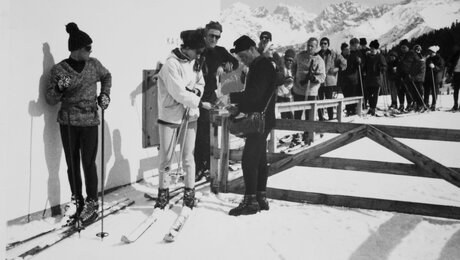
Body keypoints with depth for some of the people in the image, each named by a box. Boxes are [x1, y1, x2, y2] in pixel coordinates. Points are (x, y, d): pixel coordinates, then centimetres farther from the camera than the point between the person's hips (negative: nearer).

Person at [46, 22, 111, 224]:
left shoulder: (94, 64, 0)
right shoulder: (59, 69, -6)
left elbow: (107, 76, 22)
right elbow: (51, 100, -2)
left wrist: (105, 94, 8)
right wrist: (59, 89, -21)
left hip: (89, 122, 0)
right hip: (67, 122, 0)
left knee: (88, 163, -2)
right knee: (72, 163, 9)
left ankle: (92, 203, 10)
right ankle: (76, 200, 24)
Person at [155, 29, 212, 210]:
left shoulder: (195, 63, 3)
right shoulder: (171, 64, -18)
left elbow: (201, 82, 15)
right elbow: (179, 93, -22)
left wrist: (197, 91, -8)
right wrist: (201, 103, -17)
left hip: (190, 116, 5)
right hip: (170, 116, -4)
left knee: (188, 157, 8)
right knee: (166, 158, 6)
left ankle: (189, 193, 18)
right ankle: (163, 193, 20)